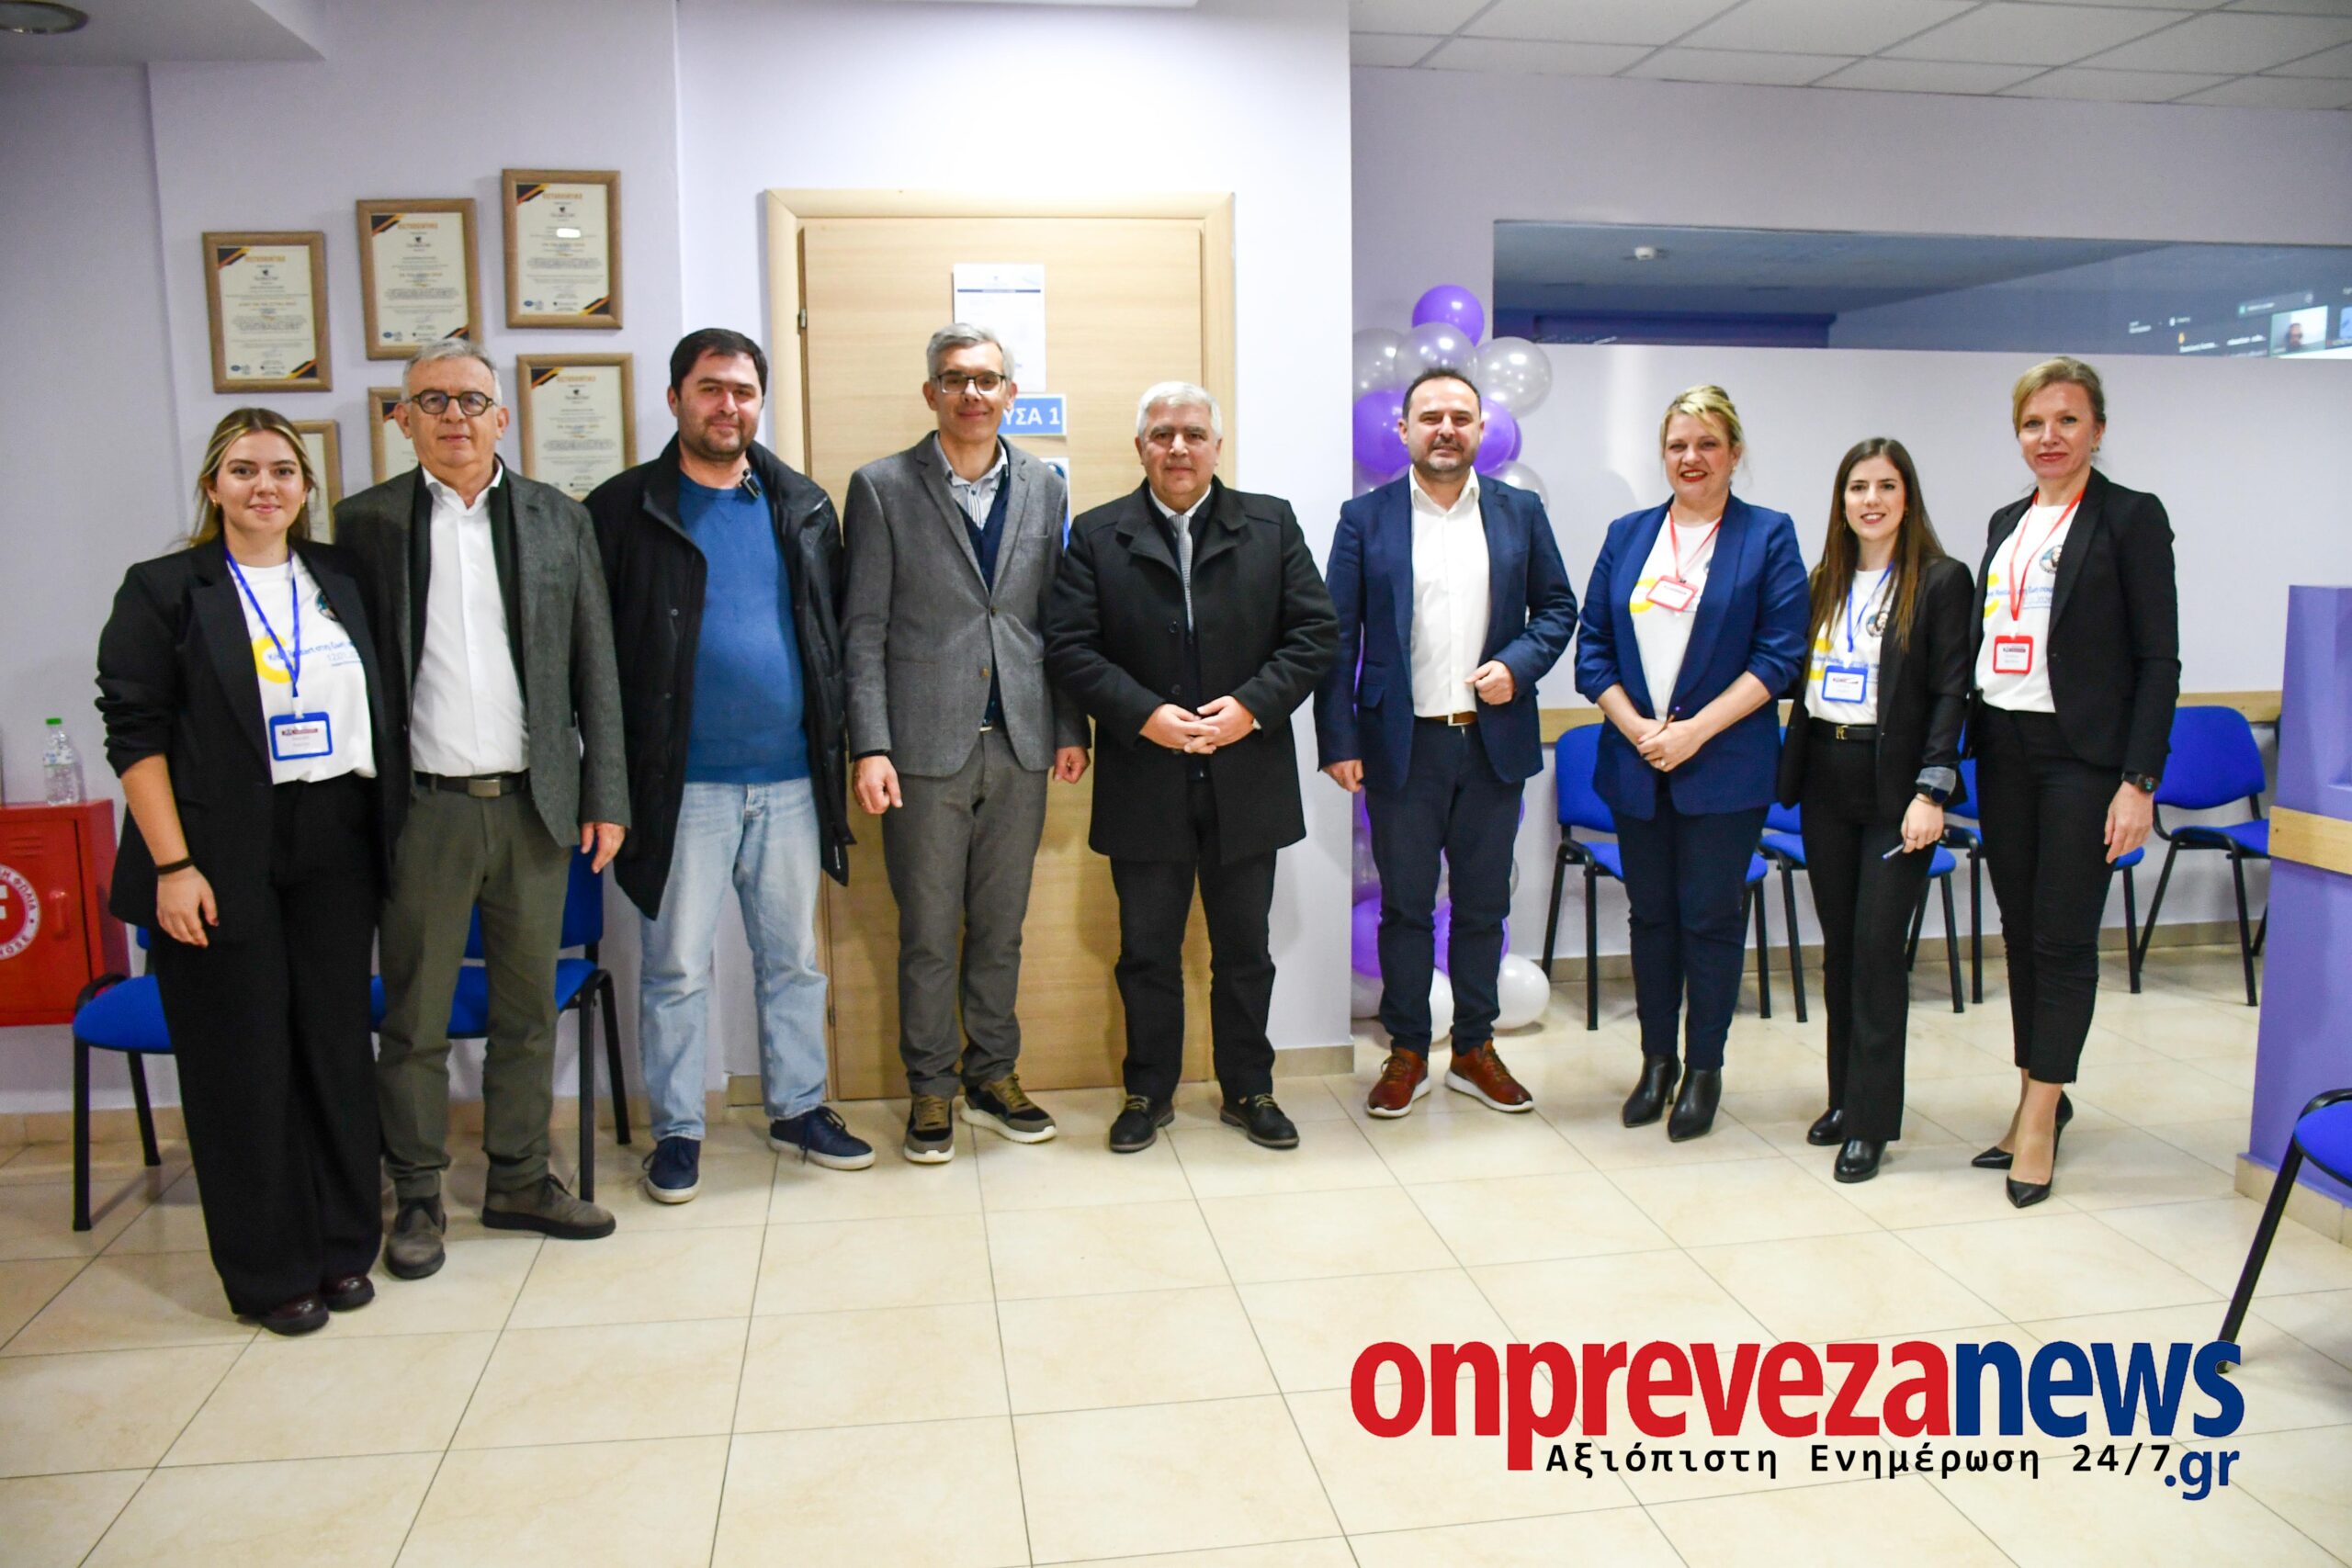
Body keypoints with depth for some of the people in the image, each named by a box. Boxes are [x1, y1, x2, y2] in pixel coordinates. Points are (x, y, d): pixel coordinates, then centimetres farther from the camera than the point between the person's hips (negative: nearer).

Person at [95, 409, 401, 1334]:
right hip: (224, 859, -3)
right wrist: (172, 864, -13)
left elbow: (375, 706, 14)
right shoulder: (163, 590, -1)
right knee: (243, 1059, 3)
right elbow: (134, 732, -5)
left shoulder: (339, 578, 10)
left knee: (336, 1042, 9)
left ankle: (342, 1247, 23)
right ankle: (269, 1272, 16)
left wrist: (381, 834, 7)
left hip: (333, 849, 4)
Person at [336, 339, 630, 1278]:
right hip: (423, 808, -2)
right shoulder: (365, 521, 3)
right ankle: (418, 1196, 21)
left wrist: (605, 797, 3)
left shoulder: (558, 520, 8)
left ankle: (519, 1180, 26)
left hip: (535, 804, 2)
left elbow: (595, 666, 7)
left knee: (529, 1008, 11)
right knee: (415, 1017, 6)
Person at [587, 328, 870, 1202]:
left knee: (795, 958, 13)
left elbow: (836, 630, 11)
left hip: (790, 781, 3)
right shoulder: (624, 510, 0)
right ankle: (677, 1131, 20)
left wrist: (838, 748, 3)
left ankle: (798, 1109, 28)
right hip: (682, 787, -3)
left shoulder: (802, 508, 10)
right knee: (676, 968, 6)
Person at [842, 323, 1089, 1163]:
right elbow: (864, 630, -4)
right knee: (928, 932, 6)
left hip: (1019, 745, 3)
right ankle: (931, 1091, 20)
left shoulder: (1043, 486, 9)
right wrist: (870, 747, -11)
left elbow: (1057, 617, 11)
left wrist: (1071, 728, 7)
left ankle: (994, 1077, 28)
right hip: (926, 743, -3)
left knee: (1001, 926, 13)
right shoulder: (882, 488, -1)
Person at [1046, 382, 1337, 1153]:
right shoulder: (1096, 536, 2)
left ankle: (1249, 1089, 28)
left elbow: (1316, 631, 0)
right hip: (1144, 786, -1)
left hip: (1247, 781, 1)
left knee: (1244, 950, 13)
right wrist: (1145, 715, -16)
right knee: (1147, 951, 10)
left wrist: (1252, 706, -13)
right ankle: (1148, 1092, 26)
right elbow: (1068, 647, -5)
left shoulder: (1272, 524, 4)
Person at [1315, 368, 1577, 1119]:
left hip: (1495, 742, 2)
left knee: (1483, 906, 12)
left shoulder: (1521, 512, 6)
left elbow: (1557, 607, 10)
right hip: (1403, 745, -2)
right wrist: (1338, 741, -9)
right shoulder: (1365, 518, 0)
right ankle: (1407, 1053, 21)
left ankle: (1475, 1049, 26)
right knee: (1405, 906, 8)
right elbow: (1338, 637, -2)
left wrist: (1518, 664, -9)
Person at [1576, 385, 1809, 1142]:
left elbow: (1780, 655, -7)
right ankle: (1656, 1060, 24)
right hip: (1634, 762, 3)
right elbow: (1593, 646, 6)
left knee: (1709, 917, 2)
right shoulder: (1627, 535, 9)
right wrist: (1636, 727, -8)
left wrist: (1695, 730, -14)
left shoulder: (1768, 536, -1)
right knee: (1651, 914, 11)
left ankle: (1704, 1069, 17)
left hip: (1724, 765, -3)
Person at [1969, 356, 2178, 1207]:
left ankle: (2039, 1120, 6)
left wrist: (2139, 782, -14)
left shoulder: (2132, 517, -4)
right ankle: (2040, 1099, 23)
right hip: (2003, 750, 6)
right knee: (2021, 933, 11)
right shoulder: (2006, 524, 14)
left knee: (2063, 938, -3)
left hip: (2082, 754, -6)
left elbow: (2158, 659, -8)